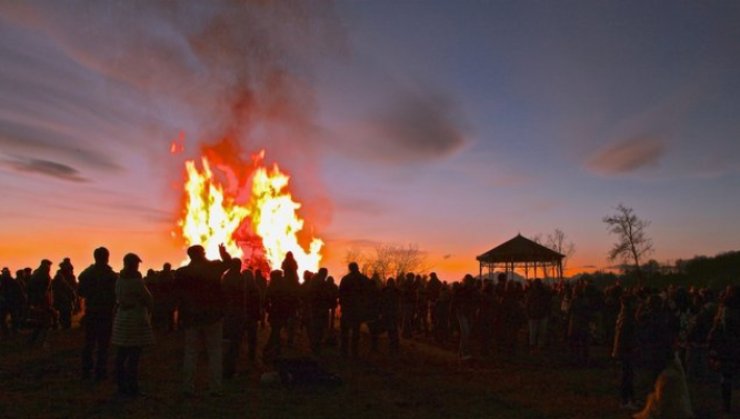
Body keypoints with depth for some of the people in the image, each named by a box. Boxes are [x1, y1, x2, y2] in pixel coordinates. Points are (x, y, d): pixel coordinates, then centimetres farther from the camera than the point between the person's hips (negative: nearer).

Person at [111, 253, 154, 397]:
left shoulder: (119, 280, 6)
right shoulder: (136, 280, -13)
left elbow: (118, 298, 9)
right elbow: (148, 299, -8)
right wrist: (149, 311, 10)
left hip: (121, 319, 7)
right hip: (136, 319, -7)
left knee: (122, 354, 11)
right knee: (134, 356, -4)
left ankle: (122, 386, 19)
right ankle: (132, 388, -1)